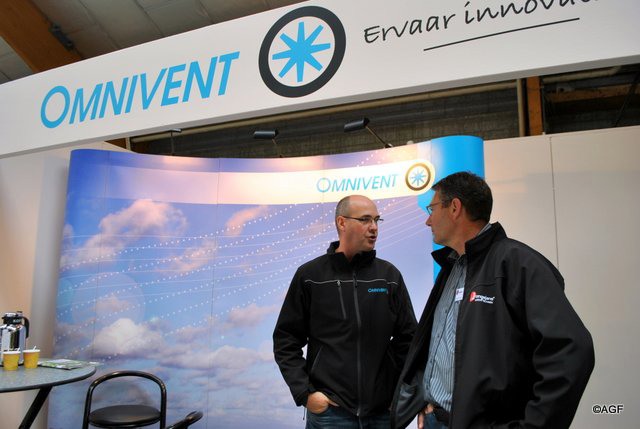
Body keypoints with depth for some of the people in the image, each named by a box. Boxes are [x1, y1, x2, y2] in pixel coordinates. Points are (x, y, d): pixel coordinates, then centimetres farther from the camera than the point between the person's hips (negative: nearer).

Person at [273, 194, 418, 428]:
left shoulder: (390, 275, 3)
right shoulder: (310, 275, -2)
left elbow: (407, 338, 6)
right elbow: (286, 340, -1)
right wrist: (305, 393, -8)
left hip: (383, 410, 2)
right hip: (329, 410, -2)